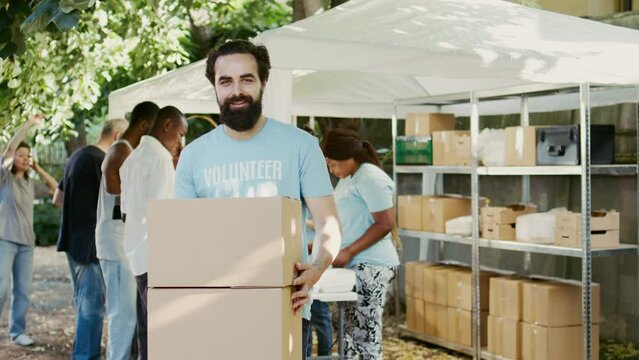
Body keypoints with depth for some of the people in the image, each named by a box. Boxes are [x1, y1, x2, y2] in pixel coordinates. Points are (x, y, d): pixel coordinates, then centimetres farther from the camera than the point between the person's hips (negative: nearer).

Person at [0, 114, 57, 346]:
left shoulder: (30, 184, 14)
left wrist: (38, 169, 14)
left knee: (23, 290, 3)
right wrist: (29, 124, -15)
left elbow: (54, 188, 21)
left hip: (27, 242, 5)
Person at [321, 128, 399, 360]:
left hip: (371, 266, -10)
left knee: (366, 335, -8)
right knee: (350, 333, 10)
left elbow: (385, 223, -18)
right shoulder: (347, 180, 16)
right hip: (353, 266, 10)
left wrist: (349, 252, -18)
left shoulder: (370, 178, -13)